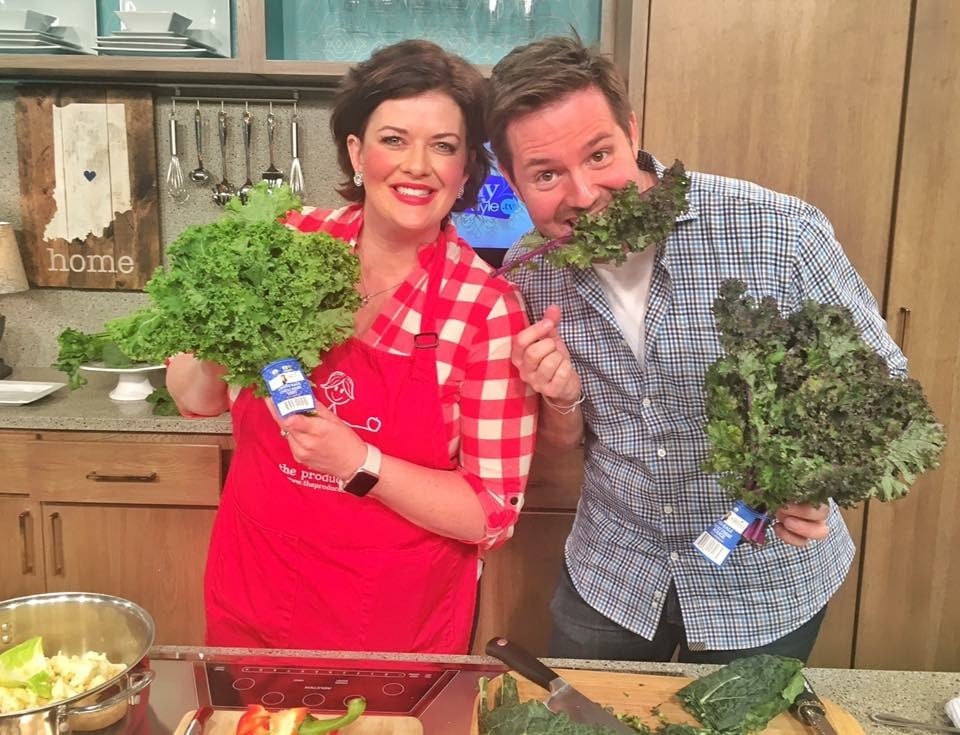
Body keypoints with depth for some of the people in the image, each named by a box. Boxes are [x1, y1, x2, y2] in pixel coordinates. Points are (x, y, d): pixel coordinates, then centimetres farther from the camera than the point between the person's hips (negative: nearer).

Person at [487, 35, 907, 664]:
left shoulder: (779, 232, -23)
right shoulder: (529, 276, -11)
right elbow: (563, 442, 2)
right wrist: (562, 400, -21)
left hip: (767, 585, -2)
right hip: (611, 574, 3)